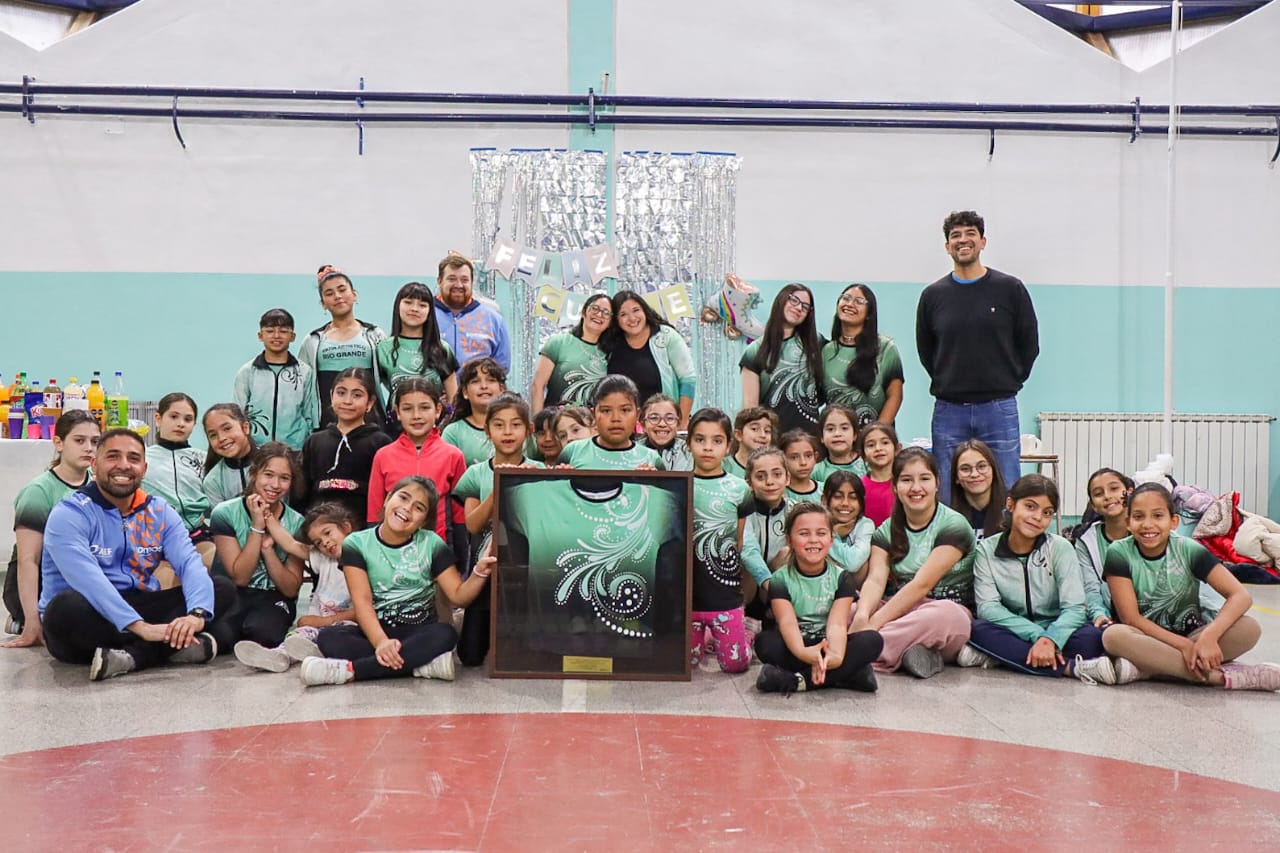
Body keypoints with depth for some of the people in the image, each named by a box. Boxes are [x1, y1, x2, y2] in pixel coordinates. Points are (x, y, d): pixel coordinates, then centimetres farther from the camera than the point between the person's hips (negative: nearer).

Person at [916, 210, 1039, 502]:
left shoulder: (1010, 289, 3)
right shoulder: (933, 295, 7)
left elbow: (1029, 345, 9)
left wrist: (1007, 383, 7)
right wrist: (947, 384, 9)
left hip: (999, 409, -1)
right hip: (948, 411, 1)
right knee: (948, 502, 4)